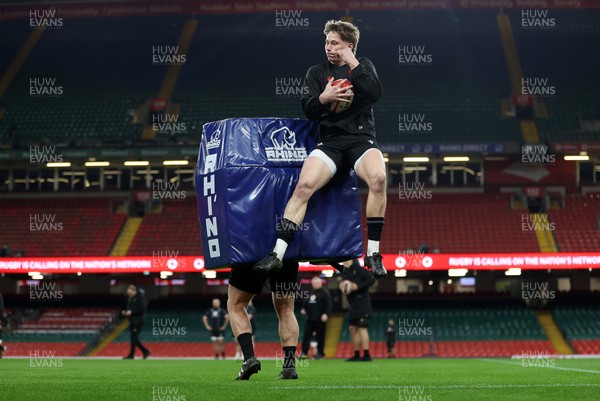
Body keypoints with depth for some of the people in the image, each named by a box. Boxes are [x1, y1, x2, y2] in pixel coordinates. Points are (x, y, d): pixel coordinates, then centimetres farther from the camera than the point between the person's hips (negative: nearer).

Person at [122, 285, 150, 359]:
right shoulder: (130, 298, 12)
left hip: (138, 322, -9)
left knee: (133, 338, -7)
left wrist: (131, 312, -22)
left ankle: (131, 355, -1)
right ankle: (145, 351, 18)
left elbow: (142, 309, -18)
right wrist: (125, 312, 2)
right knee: (134, 339, 10)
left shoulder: (140, 298, -13)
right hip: (132, 322, 9)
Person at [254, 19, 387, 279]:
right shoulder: (317, 72, 14)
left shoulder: (364, 66, 13)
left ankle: (373, 253, -24)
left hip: (362, 139, -1)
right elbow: (309, 112, 6)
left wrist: (353, 65, -10)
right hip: (330, 140, 1)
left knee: (378, 178, -34)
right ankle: (277, 253, -25)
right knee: (304, 184, -26)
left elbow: (375, 94, -7)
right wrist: (323, 98, -15)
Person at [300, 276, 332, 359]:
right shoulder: (311, 293, 18)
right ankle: (304, 352, 3)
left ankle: (320, 352, 8)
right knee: (306, 334, 2)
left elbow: (329, 305, -12)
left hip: (320, 319, -7)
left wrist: (326, 314, -23)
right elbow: (306, 302, 29)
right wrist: (304, 309, 11)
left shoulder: (325, 293, -5)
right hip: (310, 318, 7)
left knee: (320, 336, 0)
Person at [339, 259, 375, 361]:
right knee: (352, 328, 10)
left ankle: (366, 355, -15)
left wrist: (357, 286, -21)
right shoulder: (347, 271, 15)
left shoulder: (359, 269, -10)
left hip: (362, 302, -9)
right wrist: (342, 286, 0)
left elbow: (371, 280, -17)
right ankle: (357, 355, 16)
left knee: (361, 328, -13)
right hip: (353, 304, 9)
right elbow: (345, 284, 24)